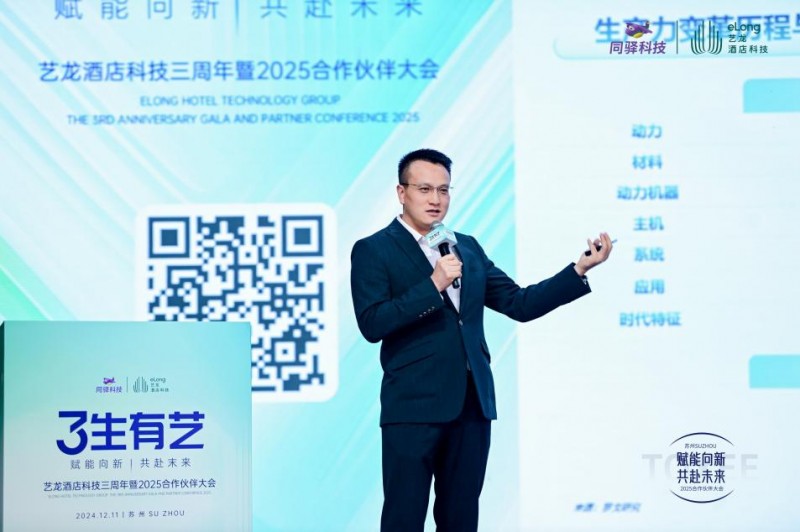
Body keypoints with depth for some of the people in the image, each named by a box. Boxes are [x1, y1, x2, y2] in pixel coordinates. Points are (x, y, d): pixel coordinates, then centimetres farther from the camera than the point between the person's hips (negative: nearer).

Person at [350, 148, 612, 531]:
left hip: (472, 405, 5)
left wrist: (580, 269, 5)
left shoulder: (468, 248, 16)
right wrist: (433, 285, -20)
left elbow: (519, 304, 12)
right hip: (414, 407, -5)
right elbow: (371, 324, -13)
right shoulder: (373, 251, -1)